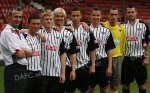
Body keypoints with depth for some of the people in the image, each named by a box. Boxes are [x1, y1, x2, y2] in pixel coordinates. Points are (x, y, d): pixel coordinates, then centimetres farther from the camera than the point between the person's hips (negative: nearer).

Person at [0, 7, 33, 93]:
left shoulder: (20, 34, 18)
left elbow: (30, 53, 10)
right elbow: (19, 54, -17)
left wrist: (22, 50, -9)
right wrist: (26, 52, 4)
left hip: (23, 70, 9)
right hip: (14, 71, -9)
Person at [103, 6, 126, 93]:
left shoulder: (122, 28, 5)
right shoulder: (103, 26, -8)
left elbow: (123, 44, 12)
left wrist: (122, 57, 14)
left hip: (117, 58, 3)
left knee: (115, 86, 8)